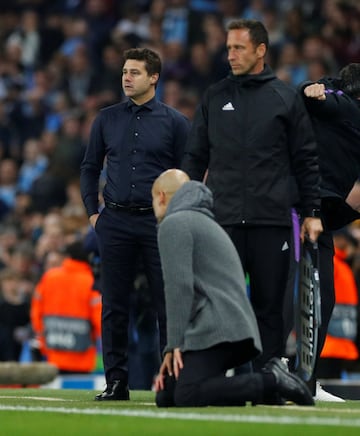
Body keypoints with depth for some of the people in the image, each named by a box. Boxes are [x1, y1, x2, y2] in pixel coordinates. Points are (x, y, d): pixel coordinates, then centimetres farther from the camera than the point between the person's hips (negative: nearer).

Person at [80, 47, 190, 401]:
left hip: (158, 223, -2)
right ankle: (116, 381, 8)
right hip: (115, 222, 3)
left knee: (168, 305, -2)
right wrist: (93, 212, 7)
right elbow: (90, 168, 16)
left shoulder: (174, 122, 1)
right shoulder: (107, 119, 9)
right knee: (114, 306, 2)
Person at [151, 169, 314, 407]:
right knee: (165, 396, 4)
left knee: (187, 397, -24)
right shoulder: (206, 223, 33)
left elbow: (180, 285, -12)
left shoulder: (173, 224, 2)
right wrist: (174, 350, 24)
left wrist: (174, 345, -12)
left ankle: (272, 381, -23)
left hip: (215, 330, -10)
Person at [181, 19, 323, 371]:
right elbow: (195, 157, 13)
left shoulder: (286, 98, 6)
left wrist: (312, 213, 3)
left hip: (271, 222, -1)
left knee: (269, 307, 2)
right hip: (224, 220, 1)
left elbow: (306, 160, 7)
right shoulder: (214, 97, 11)